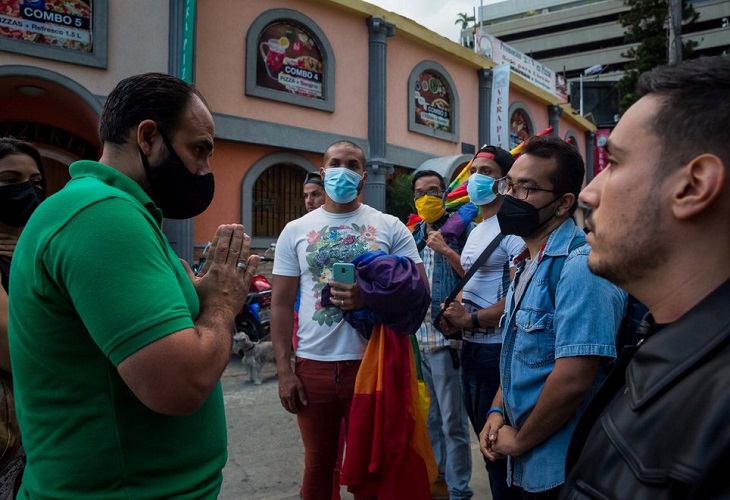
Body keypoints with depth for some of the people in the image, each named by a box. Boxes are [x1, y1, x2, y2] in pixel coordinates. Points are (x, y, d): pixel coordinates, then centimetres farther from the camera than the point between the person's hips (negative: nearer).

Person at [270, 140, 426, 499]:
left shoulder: (390, 227, 1)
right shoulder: (295, 231, 4)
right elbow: (281, 304, 4)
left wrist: (368, 298, -20)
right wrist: (284, 371, -4)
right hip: (313, 366, 1)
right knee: (318, 465, 15)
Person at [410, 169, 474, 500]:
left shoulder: (462, 228, -5)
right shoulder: (413, 235, 13)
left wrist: (446, 251, -21)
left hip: (447, 335, -6)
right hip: (418, 335, 6)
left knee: (452, 420, 0)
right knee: (432, 416, 17)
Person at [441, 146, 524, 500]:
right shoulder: (476, 230, 16)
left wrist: (470, 319, -14)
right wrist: (454, 313, 1)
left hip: (496, 348, -9)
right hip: (470, 346, 9)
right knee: (484, 437, 19)